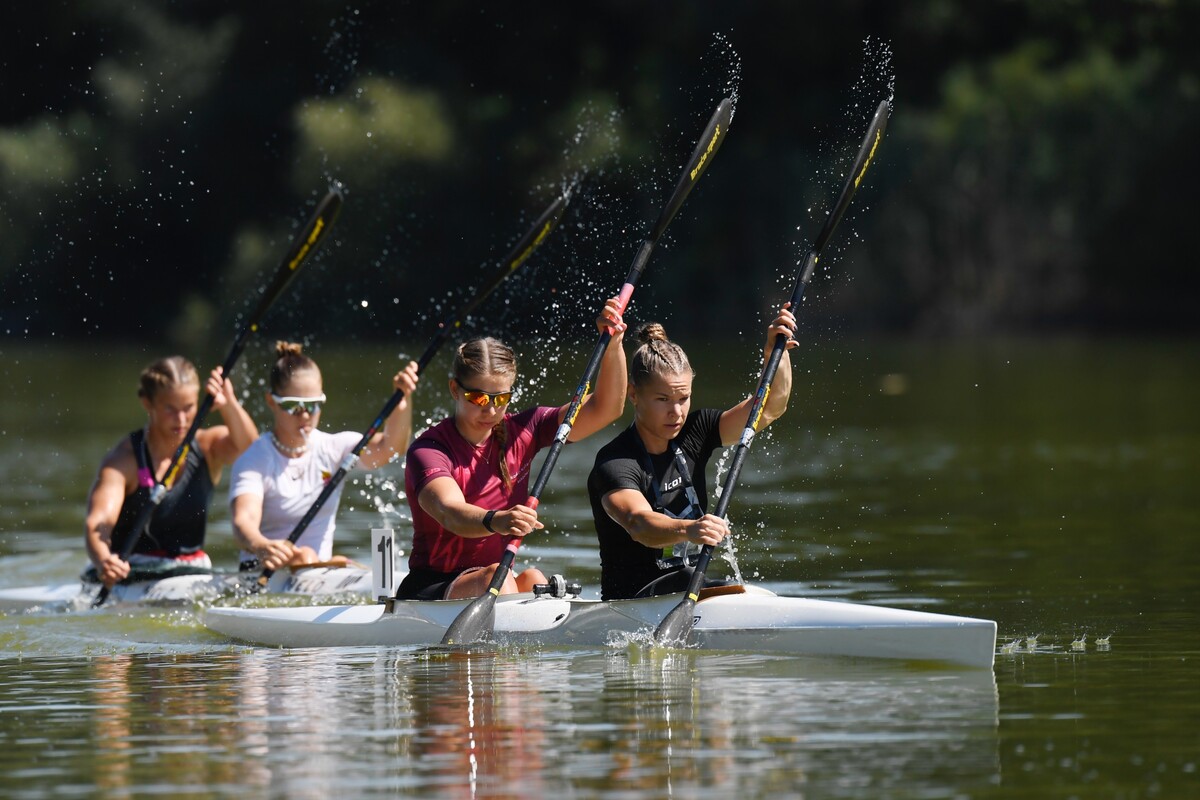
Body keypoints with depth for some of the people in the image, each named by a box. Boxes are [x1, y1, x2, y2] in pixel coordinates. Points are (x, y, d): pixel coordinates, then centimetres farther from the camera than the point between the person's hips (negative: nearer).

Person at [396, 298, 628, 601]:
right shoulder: (428, 450, -13)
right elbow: (451, 514, -33)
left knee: (533, 581, -28)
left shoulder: (519, 433, 6)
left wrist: (612, 345, -13)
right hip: (429, 591, -5)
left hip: (495, 586, 5)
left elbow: (605, 409, 3)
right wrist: (495, 521, -55)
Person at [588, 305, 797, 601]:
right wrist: (686, 530, -54)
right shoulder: (614, 462, -16)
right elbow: (637, 523, -35)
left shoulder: (693, 434, 7)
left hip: (686, 585, 7)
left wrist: (777, 351, -12)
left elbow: (769, 408, 5)